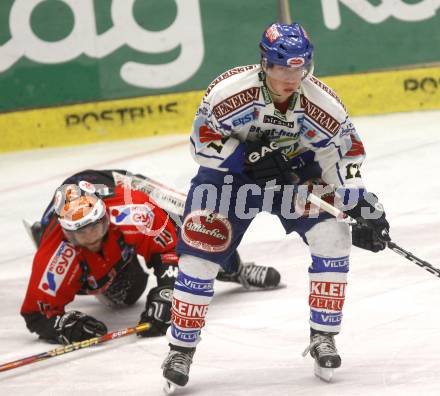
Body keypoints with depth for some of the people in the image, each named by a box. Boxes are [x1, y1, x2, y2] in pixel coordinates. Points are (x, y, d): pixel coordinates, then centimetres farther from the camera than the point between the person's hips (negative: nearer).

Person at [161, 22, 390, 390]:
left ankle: (323, 338, 0)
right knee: (199, 255, -10)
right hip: (230, 173, -2)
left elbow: (344, 152, -10)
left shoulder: (322, 103, -22)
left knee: (332, 236, -15)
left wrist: (363, 207, -17)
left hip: (296, 171, 2)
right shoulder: (230, 90, -30)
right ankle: (181, 349, 7)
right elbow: (204, 139, -21)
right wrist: (249, 156, -33)